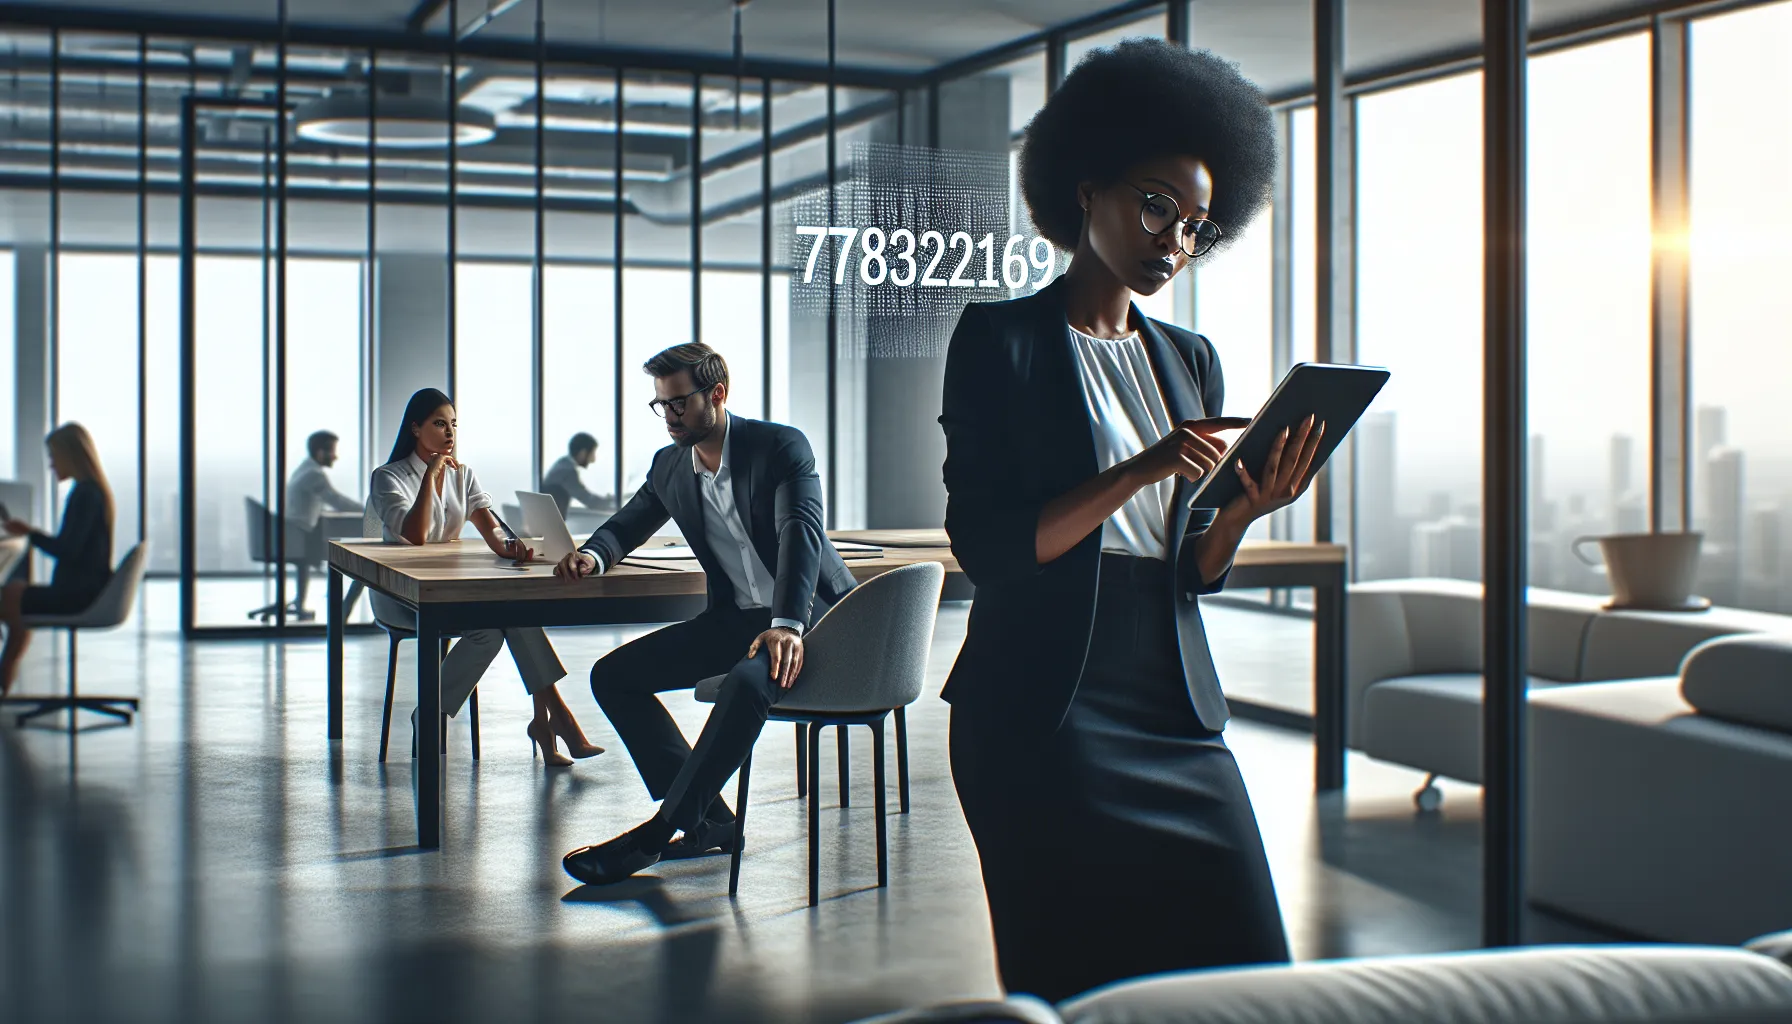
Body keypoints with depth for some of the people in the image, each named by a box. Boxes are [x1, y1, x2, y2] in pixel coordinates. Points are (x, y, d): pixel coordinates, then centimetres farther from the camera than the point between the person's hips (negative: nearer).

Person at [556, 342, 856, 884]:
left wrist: (786, 625, -40)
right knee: (612, 676, -5)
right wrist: (593, 555, -3)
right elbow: (627, 524, 23)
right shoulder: (669, 465, 6)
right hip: (736, 617, 7)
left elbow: (801, 532, -25)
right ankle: (707, 821, -6)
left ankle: (655, 834, -29)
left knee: (748, 679, -38)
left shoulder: (781, 446, -12)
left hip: (808, 611, -7)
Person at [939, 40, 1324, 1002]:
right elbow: (984, 544, -11)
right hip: (1042, 719, -5)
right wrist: (1141, 471, -20)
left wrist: (1247, 506, -6)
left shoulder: (1190, 361, 14)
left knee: (1245, 966, 1)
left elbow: (1192, 573, 14)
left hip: (1176, 711, 5)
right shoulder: (1000, 339, -2)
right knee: (1075, 982, 0)